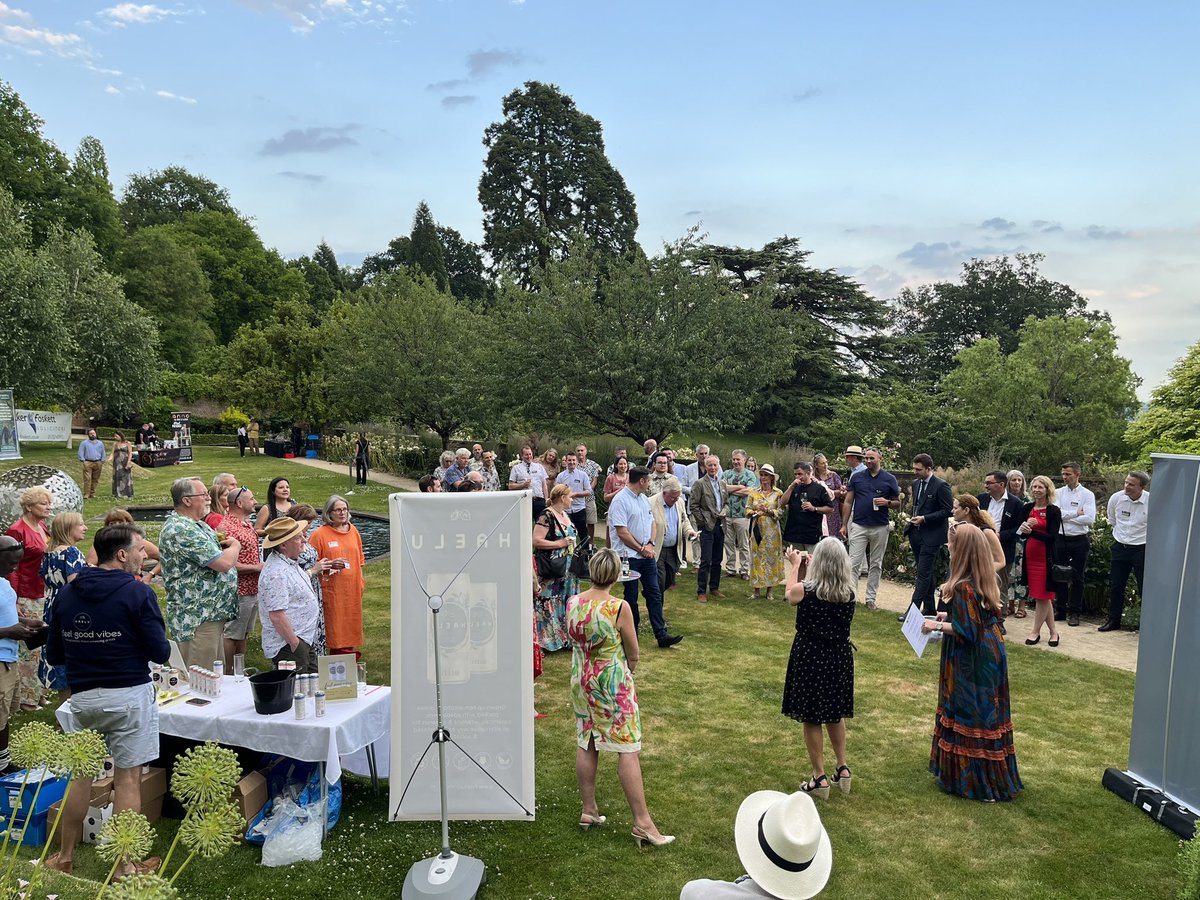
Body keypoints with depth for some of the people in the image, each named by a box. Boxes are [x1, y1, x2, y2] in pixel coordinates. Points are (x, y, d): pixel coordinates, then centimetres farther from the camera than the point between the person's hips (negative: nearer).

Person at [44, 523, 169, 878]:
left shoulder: (66, 593, 4)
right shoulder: (138, 593, -12)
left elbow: (53, 654, 9)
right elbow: (160, 652, -13)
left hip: (82, 697, 5)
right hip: (128, 695, -5)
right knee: (127, 780, 4)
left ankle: (65, 857, 30)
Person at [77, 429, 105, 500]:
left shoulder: (100, 443, 15)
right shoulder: (84, 443, 8)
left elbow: (103, 454, 16)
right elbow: (81, 453, 3)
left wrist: (102, 463, 8)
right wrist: (83, 461, -7)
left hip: (98, 463, 3)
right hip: (88, 463, -3)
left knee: (95, 480, 4)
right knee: (87, 479, -10)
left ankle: (92, 494, 12)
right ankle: (86, 494, -11)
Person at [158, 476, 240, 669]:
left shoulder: (196, 525, 14)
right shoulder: (181, 530, -20)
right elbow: (224, 563, -24)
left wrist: (228, 546, 2)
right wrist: (235, 546, -3)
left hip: (213, 614, 11)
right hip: (197, 619, -11)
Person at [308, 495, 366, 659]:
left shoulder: (353, 531, 10)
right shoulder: (319, 534, -7)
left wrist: (361, 582, 13)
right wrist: (330, 565, -19)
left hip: (352, 588, 5)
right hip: (331, 589, -5)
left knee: (351, 623, 8)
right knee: (335, 625, -2)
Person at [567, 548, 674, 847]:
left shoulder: (572, 603, -7)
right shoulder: (619, 608, -22)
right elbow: (633, 654, -9)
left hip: (581, 682, 6)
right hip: (614, 683, -6)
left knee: (585, 745, 16)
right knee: (628, 750, 1)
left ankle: (588, 810, 28)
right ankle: (642, 822, 7)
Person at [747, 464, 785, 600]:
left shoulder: (778, 493, 2)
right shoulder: (753, 492, 9)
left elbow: (781, 512, -3)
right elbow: (747, 509, 7)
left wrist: (768, 511, -17)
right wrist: (755, 513, -12)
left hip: (772, 531, -2)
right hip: (757, 530, 2)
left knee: (772, 557, 1)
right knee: (756, 557, 1)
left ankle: (770, 589, 9)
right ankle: (757, 588, 7)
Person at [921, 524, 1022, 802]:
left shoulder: (963, 587, -25)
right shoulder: (986, 581, 3)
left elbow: (966, 631, -23)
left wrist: (938, 626, -13)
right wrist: (951, 617, 13)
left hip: (971, 663, -9)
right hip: (991, 653, 9)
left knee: (968, 717, 3)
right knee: (987, 715, 18)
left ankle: (969, 778, 14)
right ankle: (994, 776, 32)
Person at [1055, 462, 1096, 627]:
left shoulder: (1087, 494, -3)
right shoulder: (1058, 493, 4)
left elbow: (1090, 518, -16)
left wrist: (1065, 516, -11)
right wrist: (1076, 513, -13)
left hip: (1080, 540, -2)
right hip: (1060, 539, 3)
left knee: (1077, 578, 5)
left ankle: (1073, 612, 14)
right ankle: (1060, 609, 19)